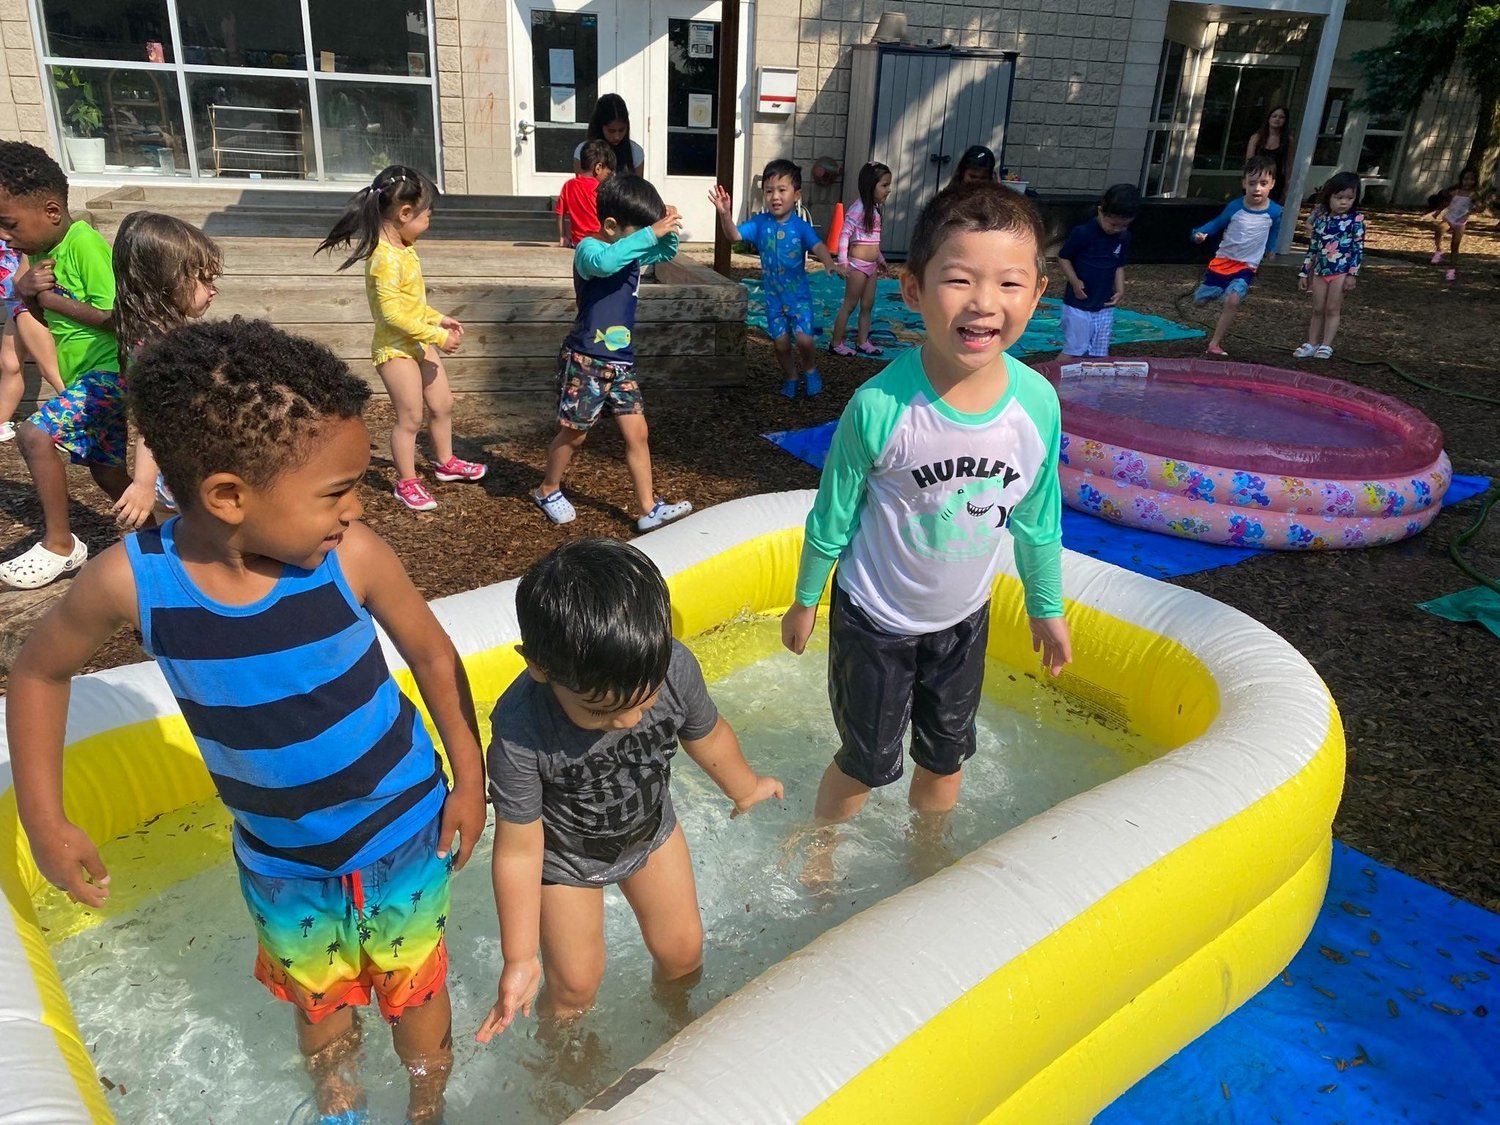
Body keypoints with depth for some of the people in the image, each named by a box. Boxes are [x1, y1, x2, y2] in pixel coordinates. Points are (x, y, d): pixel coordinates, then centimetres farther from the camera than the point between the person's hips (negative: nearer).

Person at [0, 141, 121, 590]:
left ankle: (60, 545, -9)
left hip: (109, 372, -10)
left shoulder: (84, 243, -17)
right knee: (106, 470, 14)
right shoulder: (43, 251, 9)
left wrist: (52, 298, -14)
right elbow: (43, 324, 12)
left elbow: (113, 317, -22)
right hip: (83, 377, 10)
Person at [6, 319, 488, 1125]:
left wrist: (469, 776, -6)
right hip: (280, 858, 2)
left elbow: (431, 653, -9)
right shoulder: (132, 579, -22)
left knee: (413, 989, 20)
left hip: (405, 833, -1)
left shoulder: (351, 556, -25)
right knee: (316, 1000, 25)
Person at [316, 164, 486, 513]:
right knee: (410, 418, 0)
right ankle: (407, 482, 17)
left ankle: (445, 462, 39)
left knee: (442, 404, 19)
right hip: (396, 349, -10)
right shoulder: (387, 258, -25)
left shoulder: (403, 250, 6)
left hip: (418, 344, 10)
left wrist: (438, 319, 12)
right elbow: (393, 313, -28)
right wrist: (438, 336, -26)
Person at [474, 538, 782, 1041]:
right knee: (575, 985, 12)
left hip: (650, 830, 3)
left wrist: (746, 789, 13)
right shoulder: (519, 730, -39)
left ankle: (673, 1011, 53)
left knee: (683, 950, 18)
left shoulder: (674, 667, -32)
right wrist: (519, 957, -16)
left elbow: (706, 735, -7)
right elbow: (519, 848, -25)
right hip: (564, 857, -3)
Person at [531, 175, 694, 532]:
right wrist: (650, 233, -41)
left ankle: (650, 509, 6)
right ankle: (547, 490, 31)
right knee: (574, 433, 8)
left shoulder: (632, 251, 8)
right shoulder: (588, 249, -17)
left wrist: (667, 228, -2)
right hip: (585, 361, -7)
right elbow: (604, 262, -41)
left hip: (620, 362, 7)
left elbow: (666, 252, 20)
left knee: (637, 432, 3)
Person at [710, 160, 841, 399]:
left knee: (804, 339, -12)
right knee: (781, 343, 7)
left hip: (798, 294, -2)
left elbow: (818, 246, -23)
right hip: (773, 295, 2)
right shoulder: (760, 223, -5)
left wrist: (829, 263, -44)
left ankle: (810, 371, 19)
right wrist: (725, 213, -31)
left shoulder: (801, 226, -11)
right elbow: (734, 235, -12)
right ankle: (791, 378, 32)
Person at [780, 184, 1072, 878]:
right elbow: (833, 516, -12)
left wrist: (1046, 607, 11)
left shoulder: (1038, 402, -16)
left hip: (964, 619, 4)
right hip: (875, 619, -3)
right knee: (866, 762, 14)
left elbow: (1037, 518, 1)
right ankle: (818, 855, 44)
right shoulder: (880, 405, -28)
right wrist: (804, 601, -1)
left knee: (946, 757, 22)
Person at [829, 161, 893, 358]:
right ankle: (837, 344, 5)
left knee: (867, 305, 12)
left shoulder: (874, 209, 13)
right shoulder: (858, 208, -14)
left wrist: (880, 258, 26)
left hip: (871, 266, 9)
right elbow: (845, 235, -18)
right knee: (849, 305, -3)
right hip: (858, 264, -9)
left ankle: (863, 342, 21)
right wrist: (843, 262, -24)